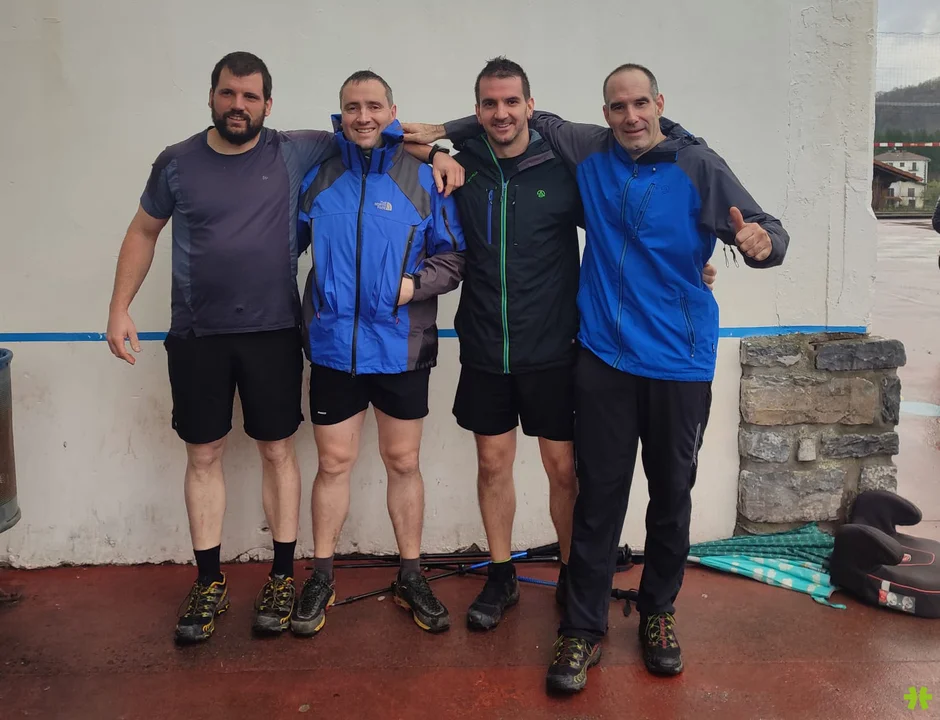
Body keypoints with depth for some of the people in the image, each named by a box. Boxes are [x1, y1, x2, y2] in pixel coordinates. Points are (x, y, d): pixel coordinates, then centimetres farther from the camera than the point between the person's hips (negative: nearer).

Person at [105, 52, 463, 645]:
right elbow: (143, 233, 12)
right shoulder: (177, 163, 2)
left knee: (278, 451, 7)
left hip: (272, 333, -1)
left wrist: (432, 154, -10)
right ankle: (210, 582, 23)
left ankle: (283, 576, 22)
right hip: (196, 335, 1)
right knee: (203, 456, 8)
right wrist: (119, 308, 7)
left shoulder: (295, 153, -2)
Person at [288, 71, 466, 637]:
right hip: (333, 345, 1)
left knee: (404, 462, 10)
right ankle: (322, 578, 25)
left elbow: (454, 256, 1)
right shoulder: (317, 178, 6)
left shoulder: (423, 178, 0)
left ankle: (411, 577, 26)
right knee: (334, 462, 9)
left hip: (402, 347, -1)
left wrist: (415, 283, -15)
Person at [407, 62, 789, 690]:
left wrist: (761, 241, -33)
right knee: (599, 493, 4)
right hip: (604, 355, 1)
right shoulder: (589, 151, 2)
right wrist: (444, 131, 13)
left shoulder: (700, 167, -6)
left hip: (679, 362, -1)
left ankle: (659, 612, 33)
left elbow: (769, 233, -9)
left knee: (672, 493, 12)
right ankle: (584, 627, 18)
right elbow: (531, 119, 17)